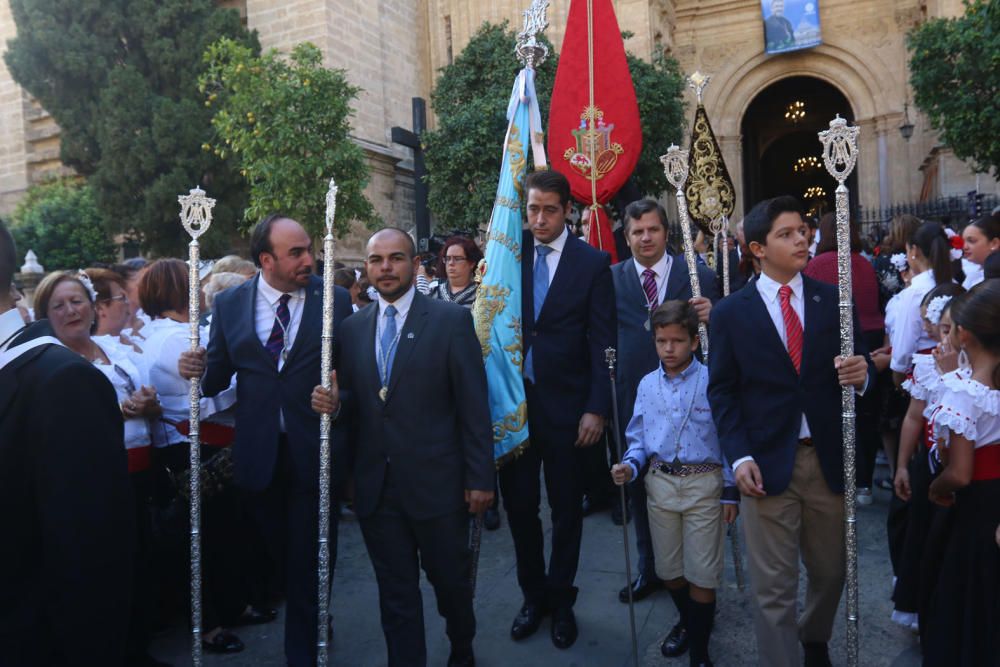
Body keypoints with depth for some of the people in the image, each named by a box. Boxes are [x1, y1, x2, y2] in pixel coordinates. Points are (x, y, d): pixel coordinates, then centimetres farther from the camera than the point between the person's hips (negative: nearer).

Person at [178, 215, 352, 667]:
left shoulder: (336, 300, -5)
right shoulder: (229, 304, 1)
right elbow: (218, 377, 4)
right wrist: (197, 371, -16)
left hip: (314, 453, -3)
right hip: (258, 454, 3)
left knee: (309, 561, 8)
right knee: (280, 556, 20)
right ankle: (312, 626, 46)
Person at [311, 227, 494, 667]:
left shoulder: (451, 320, -7)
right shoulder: (353, 327, 6)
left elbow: (474, 406, -8)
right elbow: (355, 403, 11)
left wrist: (480, 478, -9)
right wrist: (334, 402, -12)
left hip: (435, 482, -3)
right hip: (375, 486, 3)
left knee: (450, 579, 16)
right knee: (395, 592, 14)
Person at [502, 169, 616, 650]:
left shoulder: (592, 263, -3)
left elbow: (602, 343, -6)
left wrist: (597, 408, -10)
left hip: (565, 405, -2)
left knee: (566, 508, 11)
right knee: (518, 503, 10)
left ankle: (561, 600, 31)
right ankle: (532, 595, 31)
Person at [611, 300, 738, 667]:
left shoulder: (712, 381, -9)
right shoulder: (647, 384, 3)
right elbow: (639, 437, 10)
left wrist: (730, 491, -4)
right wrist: (630, 465, -9)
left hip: (704, 484, -4)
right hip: (660, 483, 4)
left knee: (701, 573, 4)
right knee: (669, 569, 17)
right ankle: (688, 622, 43)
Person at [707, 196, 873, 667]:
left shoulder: (834, 300, 4)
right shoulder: (730, 313, -2)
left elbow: (858, 366, 5)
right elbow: (721, 392, -1)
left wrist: (860, 375, -19)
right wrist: (739, 457, -11)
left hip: (828, 457, 3)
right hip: (767, 463, -3)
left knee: (831, 572, 19)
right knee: (774, 587, 4)